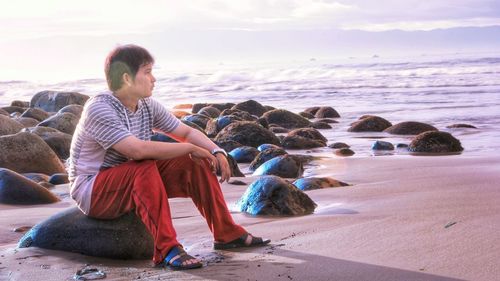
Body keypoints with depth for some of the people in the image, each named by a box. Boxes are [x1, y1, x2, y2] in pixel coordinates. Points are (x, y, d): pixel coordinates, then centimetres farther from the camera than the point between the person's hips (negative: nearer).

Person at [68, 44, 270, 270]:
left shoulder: (147, 106, 0)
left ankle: (227, 234, 6)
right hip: (92, 192, -8)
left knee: (195, 164, -4)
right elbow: (137, 149, -37)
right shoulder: (98, 109, -25)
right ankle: (167, 250, -33)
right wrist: (191, 148, -29)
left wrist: (217, 152, -11)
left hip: (133, 181, 8)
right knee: (144, 169, -36)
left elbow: (187, 132, 8)